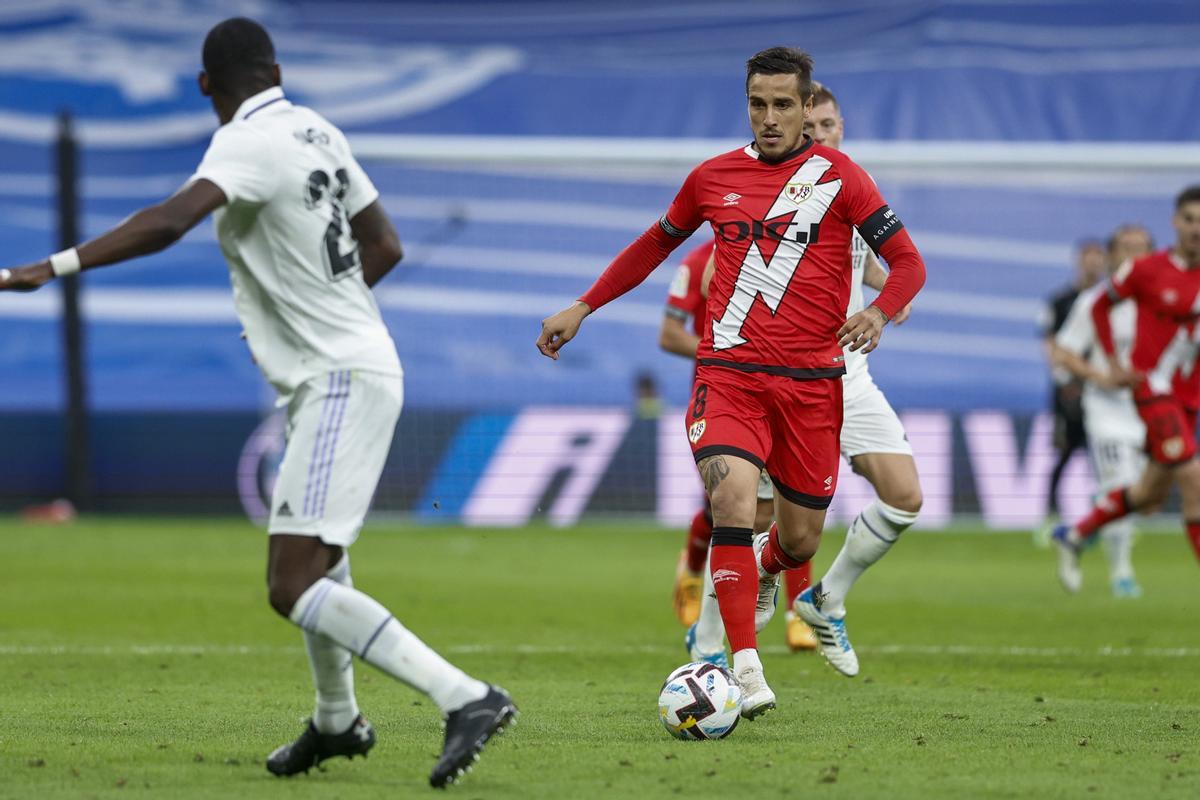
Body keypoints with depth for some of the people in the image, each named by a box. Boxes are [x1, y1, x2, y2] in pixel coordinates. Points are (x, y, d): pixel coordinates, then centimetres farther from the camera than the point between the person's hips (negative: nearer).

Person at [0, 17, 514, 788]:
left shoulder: (250, 143, -17)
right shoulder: (318, 132, 8)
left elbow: (169, 221, -34)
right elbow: (384, 246, 17)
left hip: (342, 385, -10)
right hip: (345, 373, 10)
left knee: (295, 586, -16)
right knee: (315, 551, 28)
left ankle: (467, 699, -22)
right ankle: (337, 720, 47)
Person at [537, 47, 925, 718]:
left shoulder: (838, 177, -1)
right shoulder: (714, 178, 7)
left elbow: (909, 263, -1)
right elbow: (656, 244, 24)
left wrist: (879, 314, -22)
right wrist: (583, 308, 21)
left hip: (810, 380, 0)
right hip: (728, 372, 0)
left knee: (800, 542, 6)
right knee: (733, 494, -25)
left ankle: (765, 566, 47)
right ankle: (747, 669, -24)